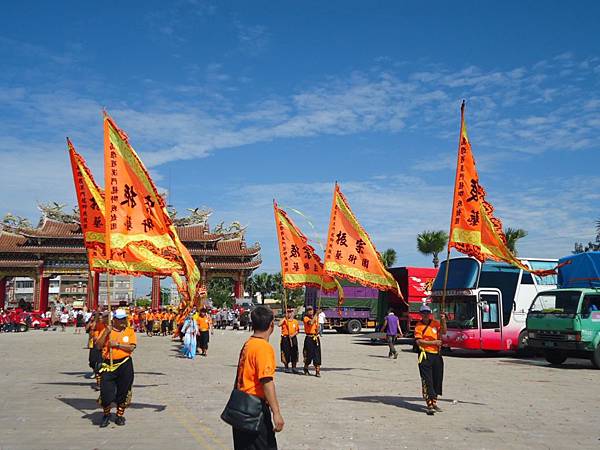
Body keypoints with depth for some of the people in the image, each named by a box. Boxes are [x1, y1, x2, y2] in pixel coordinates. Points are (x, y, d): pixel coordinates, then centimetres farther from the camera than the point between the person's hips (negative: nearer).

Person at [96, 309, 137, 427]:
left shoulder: (130, 331, 3)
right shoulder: (106, 331, 4)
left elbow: (131, 347, -8)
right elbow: (98, 346, -7)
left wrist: (117, 344, -16)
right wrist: (106, 333, -16)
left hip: (125, 365, 0)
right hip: (108, 365, 0)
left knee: (123, 391, 7)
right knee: (106, 391, -4)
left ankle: (120, 415, 26)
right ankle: (106, 415, 21)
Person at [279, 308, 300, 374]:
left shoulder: (295, 321, 8)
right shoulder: (284, 320, 0)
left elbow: (297, 330, 10)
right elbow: (279, 325, -20)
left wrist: (293, 335, -8)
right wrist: (285, 318, -18)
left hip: (293, 338, 2)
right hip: (285, 338, -2)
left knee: (294, 353, 3)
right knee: (286, 353, 1)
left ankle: (294, 367, 11)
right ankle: (286, 367, 14)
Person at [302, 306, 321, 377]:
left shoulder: (316, 318, 12)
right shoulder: (306, 318, -5)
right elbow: (311, 323, -25)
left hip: (316, 338, 4)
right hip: (309, 338, -4)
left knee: (317, 355, -1)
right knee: (309, 354, 2)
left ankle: (317, 371, 0)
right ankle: (306, 370, 22)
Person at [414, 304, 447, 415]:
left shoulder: (435, 323, 8)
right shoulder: (418, 326, -2)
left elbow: (443, 332, -7)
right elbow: (418, 341, -12)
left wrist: (443, 321, -21)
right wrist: (433, 342, -15)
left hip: (437, 355, 4)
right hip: (425, 355, -4)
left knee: (437, 379, 10)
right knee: (427, 381, -6)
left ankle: (434, 402, 24)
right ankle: (429, 405, -5)